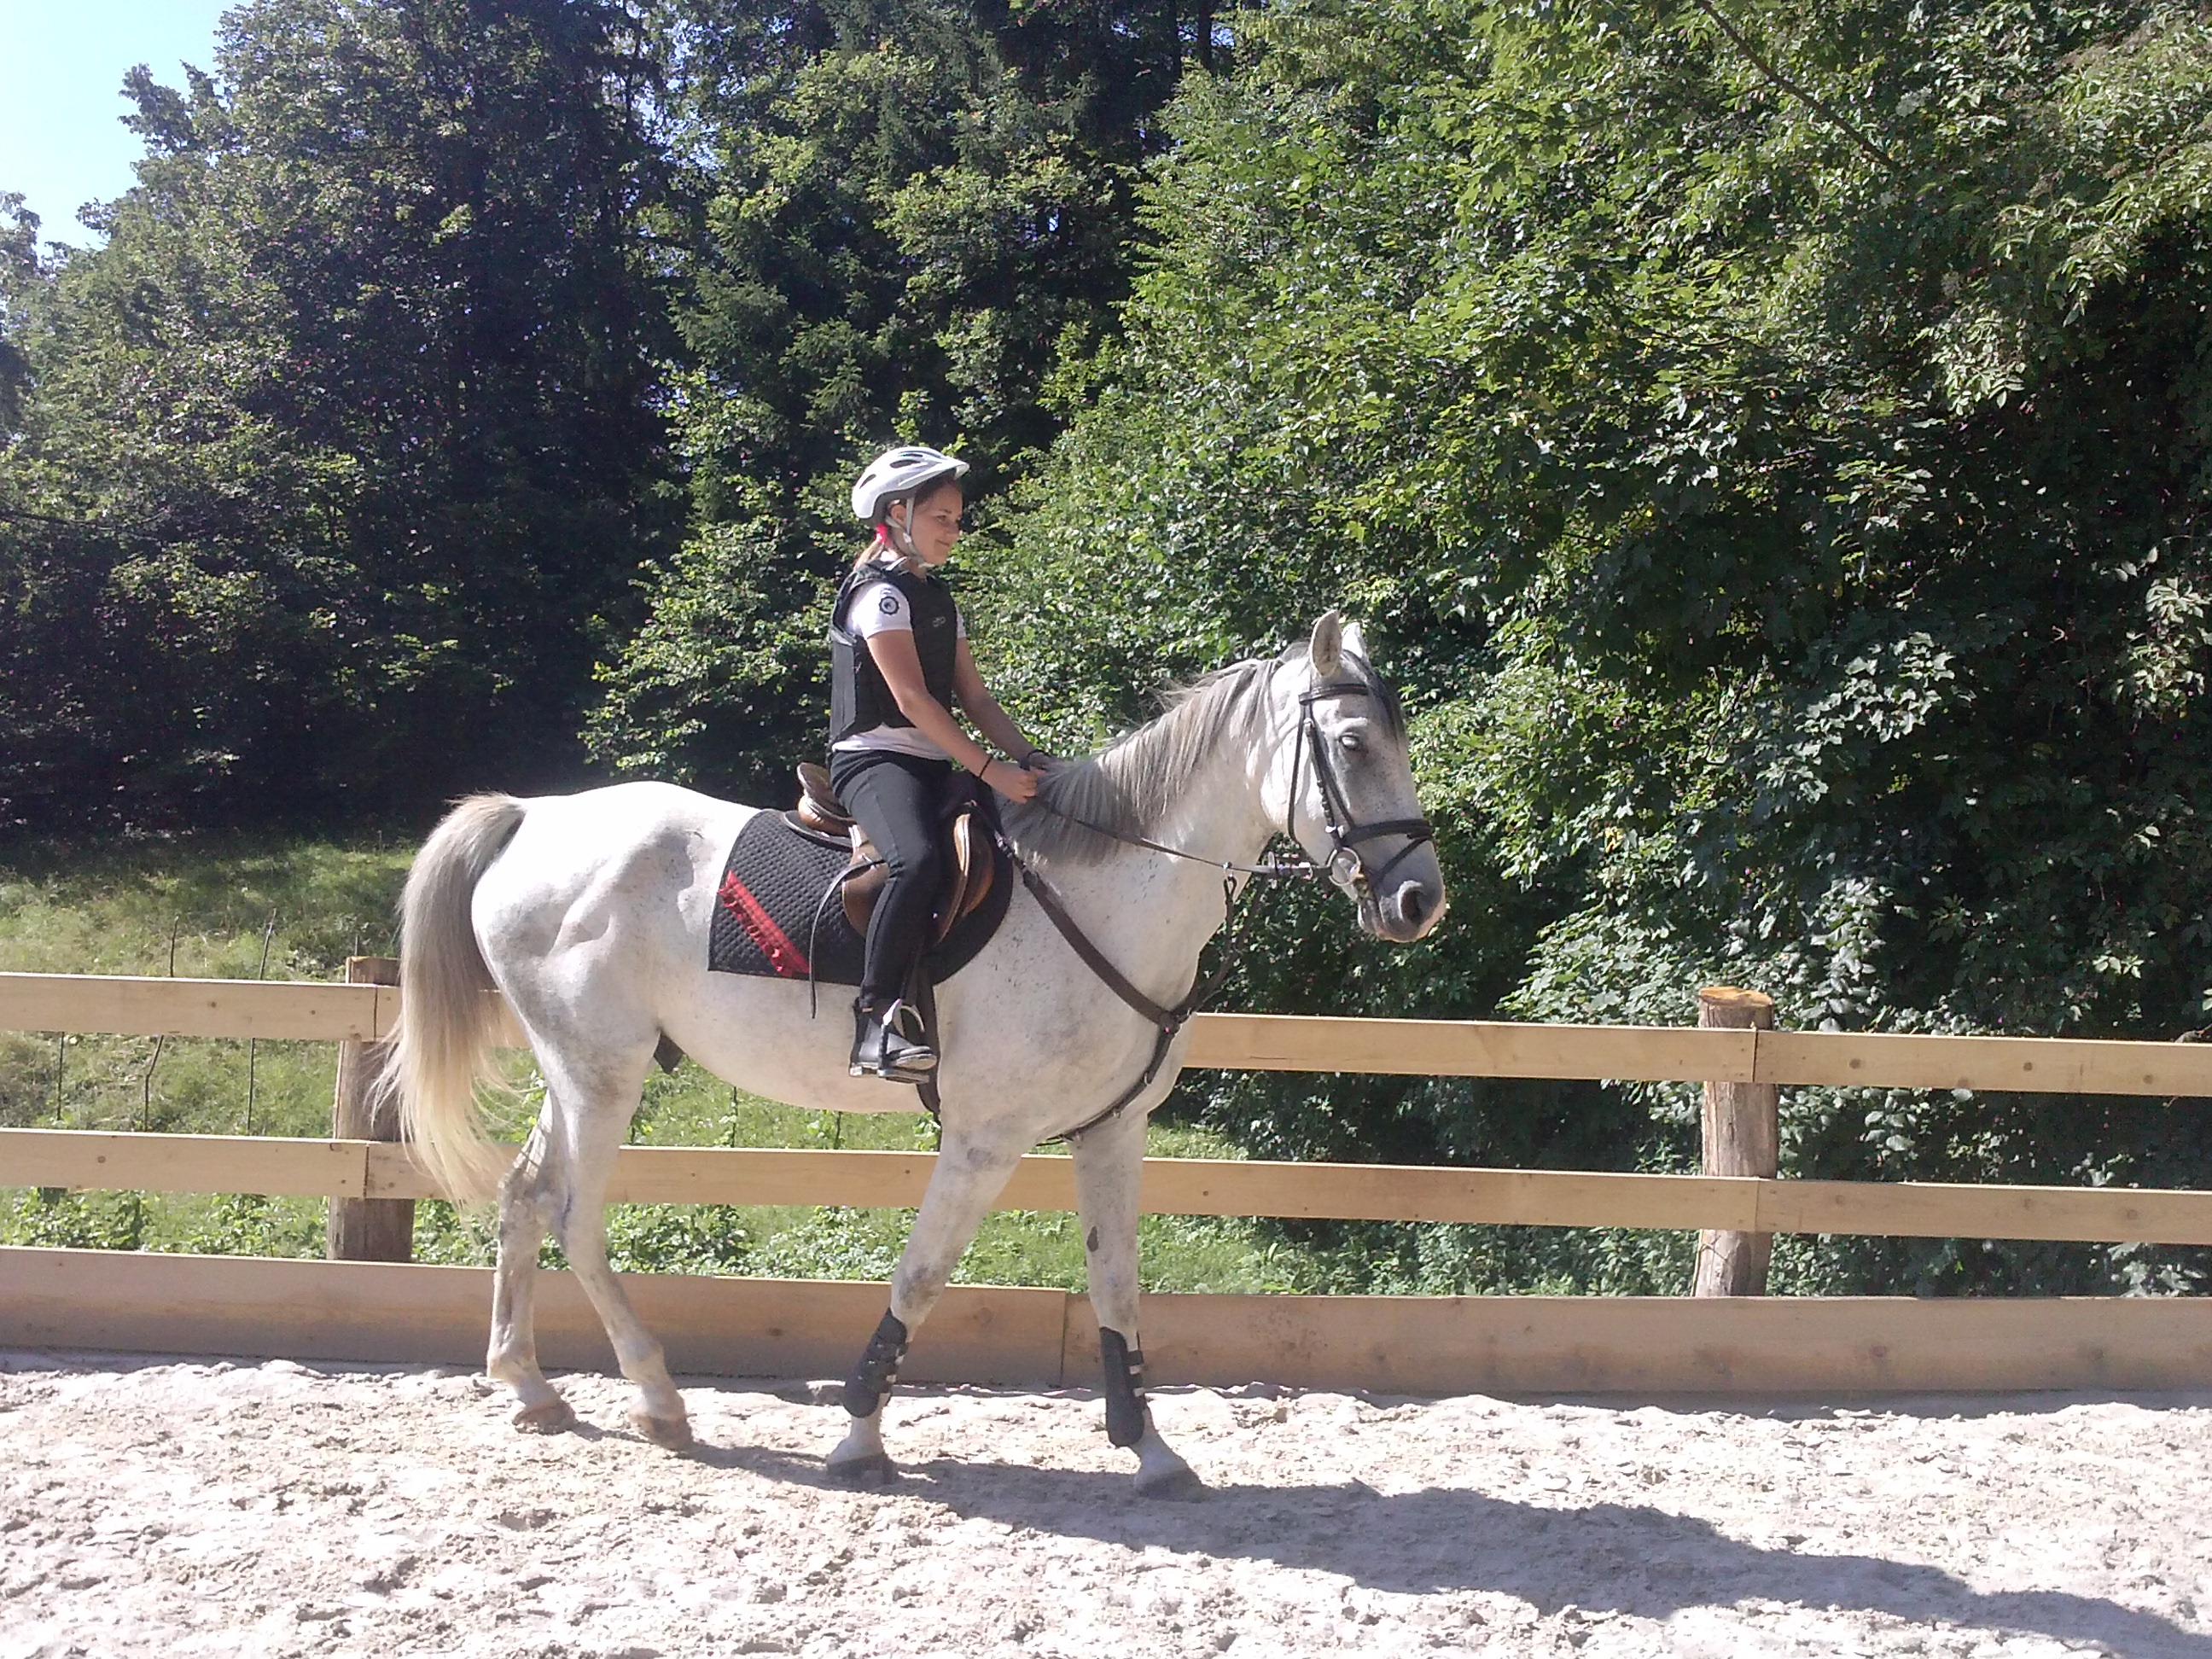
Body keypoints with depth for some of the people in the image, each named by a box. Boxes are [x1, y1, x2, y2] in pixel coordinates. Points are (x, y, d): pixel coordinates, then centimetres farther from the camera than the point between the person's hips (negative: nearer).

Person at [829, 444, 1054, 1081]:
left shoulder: (940, 599, 20)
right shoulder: (880, 592, -7)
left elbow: (975, 696, 16)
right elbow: (911, 698, -17)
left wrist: (1029, 756, 0)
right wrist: (990, 771, -22)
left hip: (935, 766, 10)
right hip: (877, 758, -10)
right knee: (919, 859, -37)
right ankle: (876, 1017, -31)